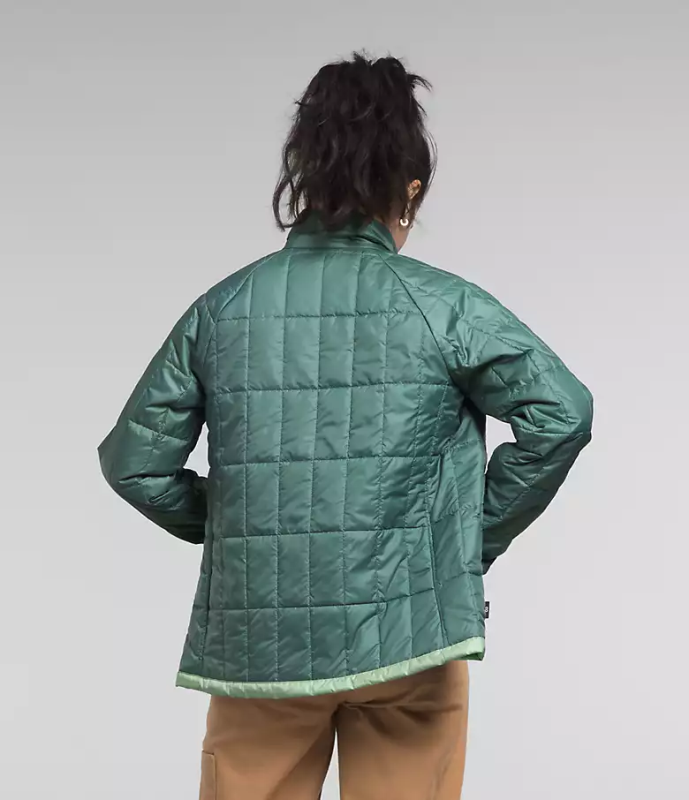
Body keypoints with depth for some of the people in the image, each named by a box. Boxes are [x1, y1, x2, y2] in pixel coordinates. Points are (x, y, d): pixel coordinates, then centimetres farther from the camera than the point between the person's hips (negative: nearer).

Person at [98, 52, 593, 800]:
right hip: (405, 630, -1)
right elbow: (562, 411, -11)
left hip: (258, 640, 2)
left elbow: (133, 460, 2)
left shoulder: (222, 308, 0)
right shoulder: (442, 304, -6)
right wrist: (480, 536, 0)